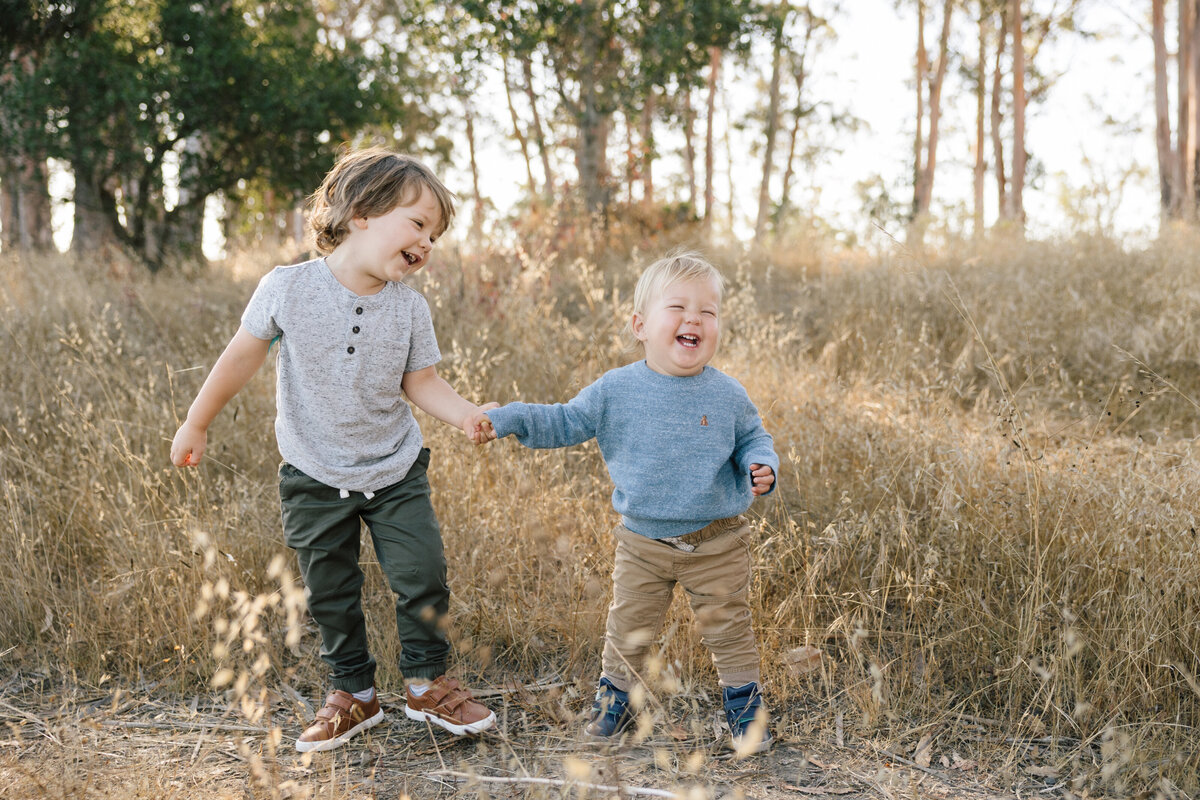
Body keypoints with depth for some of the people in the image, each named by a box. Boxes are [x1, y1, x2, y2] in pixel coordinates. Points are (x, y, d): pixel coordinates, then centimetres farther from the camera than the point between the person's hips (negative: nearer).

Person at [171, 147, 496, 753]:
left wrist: (467, 415, -24)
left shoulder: (409, 307, -9)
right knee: (331, 595, 9)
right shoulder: (288, 288, -15)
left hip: (395, 472, 1)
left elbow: (422, 383, -4)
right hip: (316, 476, -1)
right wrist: (196, 424, 5)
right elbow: (243, 355, -3)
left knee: (424, 577, -2)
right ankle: (353, 694, 27)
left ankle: (426, 683, 20)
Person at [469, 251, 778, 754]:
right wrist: (504, 420, -8)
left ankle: (744, 706, 29)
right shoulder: (615, 390, -6)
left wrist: (760, 468, -14)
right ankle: (615, 697, 35)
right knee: (628, 629, 12)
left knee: (728, 629, 9)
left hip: (717, 544, -1)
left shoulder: (726, 394, -6)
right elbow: (564, 422, 2)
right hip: (642, 543, 1)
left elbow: (753, 439, 8)